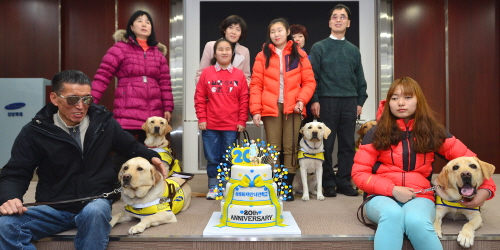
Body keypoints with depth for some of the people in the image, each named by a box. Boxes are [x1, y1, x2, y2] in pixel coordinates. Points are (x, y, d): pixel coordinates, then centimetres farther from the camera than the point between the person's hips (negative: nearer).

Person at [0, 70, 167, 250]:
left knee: (95, 212, -37)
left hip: (96, 203, 0)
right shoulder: (34, 132, -3)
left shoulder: (104, 122, 1)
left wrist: (151, 156, -4)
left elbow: (130, 146, 16)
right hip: (53, 208, 1)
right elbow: (15, 174, 0)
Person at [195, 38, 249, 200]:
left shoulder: (239, 75, 4)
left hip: (232, 126, 0)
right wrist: (201, 118, -3)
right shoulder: (206, 73, 3)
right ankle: (213, 187, 21)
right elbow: (199, 98, 3)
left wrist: (242, 121, -1)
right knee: (212, 158, 7)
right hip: (210, 125, 0)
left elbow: (244, 100, 3)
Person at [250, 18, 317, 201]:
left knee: (290, 148, 4)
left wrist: (301, 100, -10)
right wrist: (256, 110, -7)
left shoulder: (299, 55, 8)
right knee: (273, 148, 4)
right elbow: (256, 84, 1)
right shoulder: (263, 56, 6)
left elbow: (309, 81, 6)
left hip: (292, 107, 1)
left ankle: (288, 186, 13)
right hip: (270, 108, 0)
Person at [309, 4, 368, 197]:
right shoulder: (319, 47, 3)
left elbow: (360, 78, 15)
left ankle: (344, 182, 15)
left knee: (347, 144, 5)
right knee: (326, 144, 1)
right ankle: (328, 183, 11)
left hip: (349, 102, 4)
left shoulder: (354, 50, 14)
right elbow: (312, 76, -2)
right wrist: (314, 100, -9)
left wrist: (360, 101, 8)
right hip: (327, 101, -3)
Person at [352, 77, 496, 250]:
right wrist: (392, 189, -12)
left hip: (419, 196, 1)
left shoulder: (432, 131, 9)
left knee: (416, 221, -35)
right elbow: (359, 173, 0)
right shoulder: (377, 133, 3)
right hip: (382, 195, -1)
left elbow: (468, 158, 14)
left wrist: (486, 188, -3)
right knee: (393, 214, -37)